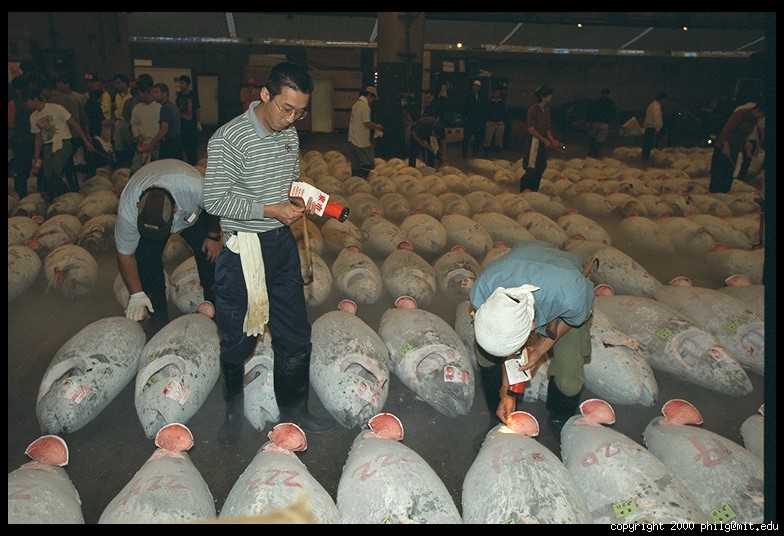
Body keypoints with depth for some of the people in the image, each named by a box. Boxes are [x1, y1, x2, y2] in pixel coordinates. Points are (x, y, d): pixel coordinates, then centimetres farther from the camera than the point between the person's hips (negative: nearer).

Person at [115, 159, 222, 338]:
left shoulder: (196, 188, -46)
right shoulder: (127, 210, -38)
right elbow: (125, 255, -23)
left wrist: (214, 236, -12)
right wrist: (136, 296, -22)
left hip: (192, 212, 0)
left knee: (210, 253, -13)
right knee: (145, 258, -16)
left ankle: (214, 303, 5)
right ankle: (156, 317, -3)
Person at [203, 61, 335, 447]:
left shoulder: (290, 134, 5)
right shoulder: (229, 139, -16)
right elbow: (215, 200, -16)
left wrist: (301, 200, -3)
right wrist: (270, 210, -20)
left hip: (283, 242, 6)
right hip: (244, 250, -6)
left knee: (295, 335, 12)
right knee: (239, 339, 9)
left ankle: (293, 411, 31)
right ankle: (234, 410, 35)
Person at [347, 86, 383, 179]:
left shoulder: (356, 104, 14)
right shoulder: (365, 106, -16)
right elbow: (367, 123, -20)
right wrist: (378, 127, -5)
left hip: (353, 139, 10)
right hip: (362, 140, -10)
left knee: (356, 164, 13)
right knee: (369, 164, -4)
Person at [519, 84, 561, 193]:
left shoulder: (546, 110, 12)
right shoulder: (533, 110, -13)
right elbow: (531, 130, -17)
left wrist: (552, 140, 5)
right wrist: (544, 140, -15)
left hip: (543, 142, 9)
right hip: (534, 141, -9)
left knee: (541, 167, 11)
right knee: (532, 168, -11)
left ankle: (534, 190, 20)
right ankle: (525, 190, -6)